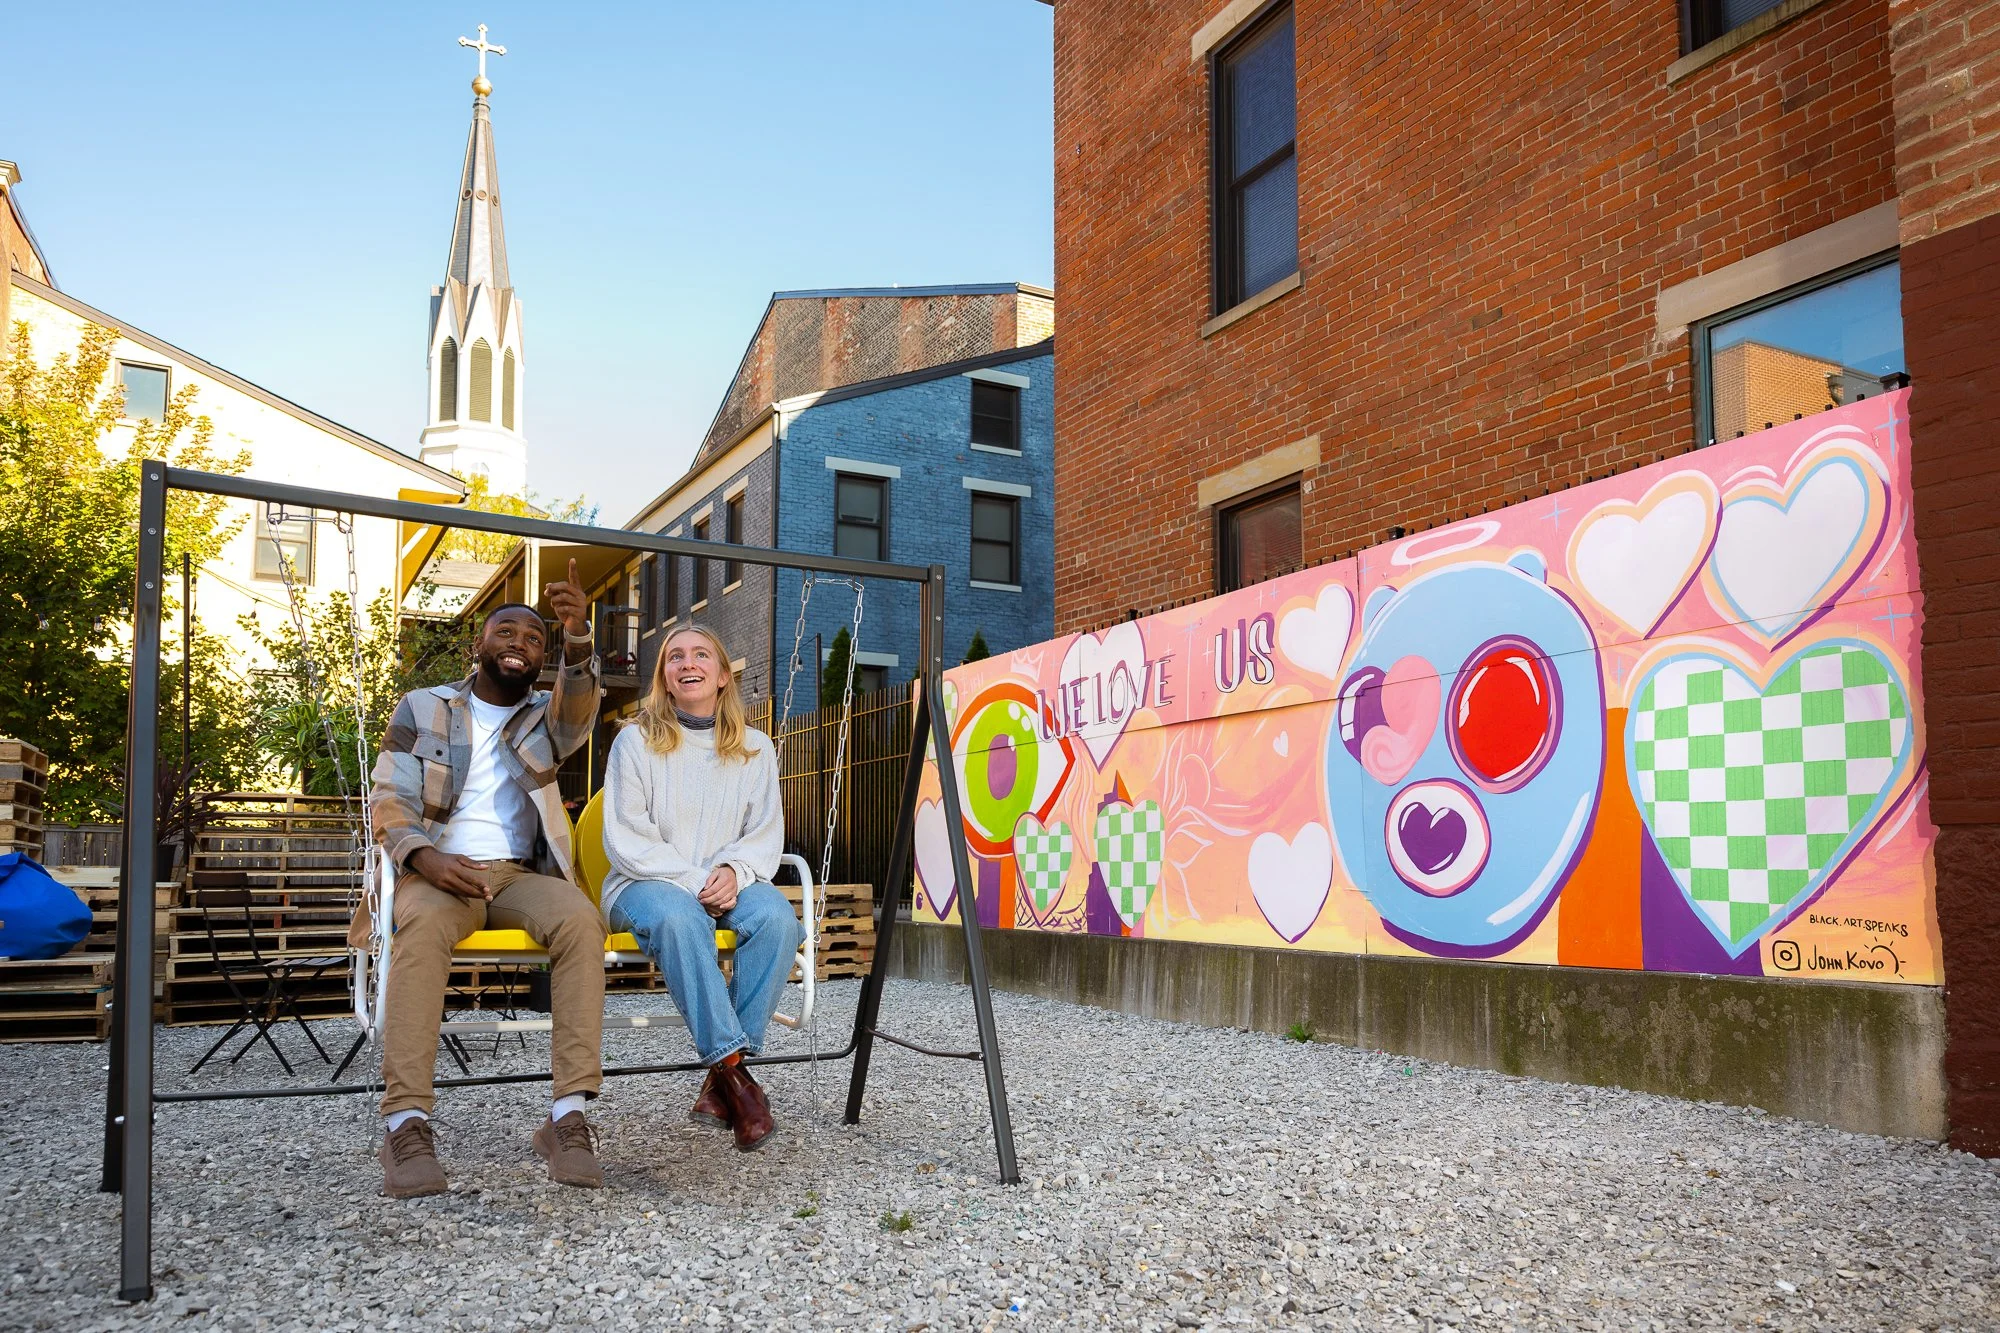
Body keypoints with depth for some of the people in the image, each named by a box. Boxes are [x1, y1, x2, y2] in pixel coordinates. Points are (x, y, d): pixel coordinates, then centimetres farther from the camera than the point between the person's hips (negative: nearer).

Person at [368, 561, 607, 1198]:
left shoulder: (545, 715, 13)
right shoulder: (422, 709, 12)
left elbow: (578, 714, -13)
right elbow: (390, 800, 5)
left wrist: (579, 639, -35)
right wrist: (425, 857, -18)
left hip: (523, 874, 1)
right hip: (438, 869, -1)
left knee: (580, 920, -32)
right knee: (423, 925, -37)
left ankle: (568, 1115, -34)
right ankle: (406, 1120, -40)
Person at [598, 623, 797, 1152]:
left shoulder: (755, 747, 10)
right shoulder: (636, 740, 1)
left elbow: (766, 835, 8)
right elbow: (625, 839, -5)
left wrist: (734, 870, -14)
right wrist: (692, 880, -17)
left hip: (726, 884, 3)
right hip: (646, 883, -3)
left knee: (777, 915, -31)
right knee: (679, 916, -39)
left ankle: (721, 1081, -27)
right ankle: (732, 1065, -35)